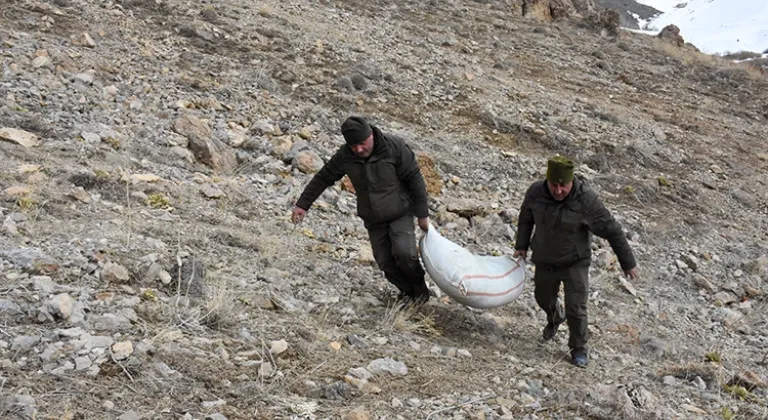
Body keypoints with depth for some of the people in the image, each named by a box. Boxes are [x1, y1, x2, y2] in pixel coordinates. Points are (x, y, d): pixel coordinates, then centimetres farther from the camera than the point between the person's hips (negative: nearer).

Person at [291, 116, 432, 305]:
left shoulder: (395, 147, -21)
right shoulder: (345, 156, -12)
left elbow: (415, 180, -14)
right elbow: (323, 178, 2)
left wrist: (422, 214, -12)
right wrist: (303, 204, 2)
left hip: (401, 214, -4)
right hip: (373, 221, 4)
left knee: (404, 253, -22)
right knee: (385, 262, -2)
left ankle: (420, 289, 6)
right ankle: (407, 290, 25)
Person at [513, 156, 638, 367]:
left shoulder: (586, 199, -28)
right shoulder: (536, 192, -18)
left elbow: (612, 230, -19)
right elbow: (526, 217, 6)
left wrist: (627, 262, -13)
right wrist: (521, 245, 6)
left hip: (575, 262, -4)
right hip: (545, 260, 4)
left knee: (576, 307, -7)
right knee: (544, 297, 23)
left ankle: (579, 348, 17)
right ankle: (555, 318, 57)